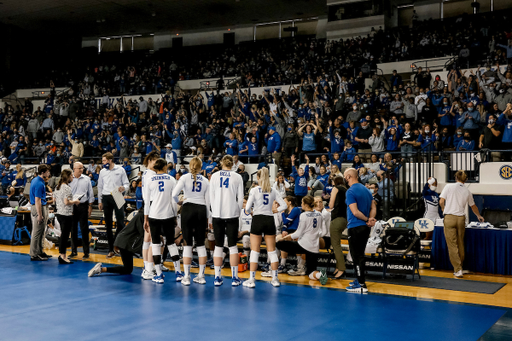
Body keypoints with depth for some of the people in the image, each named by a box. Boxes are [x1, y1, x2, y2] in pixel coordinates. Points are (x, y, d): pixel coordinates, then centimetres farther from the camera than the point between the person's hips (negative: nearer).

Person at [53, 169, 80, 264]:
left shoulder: (57, 187, 11)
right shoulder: (67, 188, -16)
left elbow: (55, 200, 18)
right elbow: (66, 202, -22)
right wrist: (75, 201, -6)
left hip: (59, 213, 9)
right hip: (66, 214, -9)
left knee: (63, 235, 15)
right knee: (65, 235, -4)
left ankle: (62, 255, 20)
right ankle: (62, 256, -1)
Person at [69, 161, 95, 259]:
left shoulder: (86, 179, 5)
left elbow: (90, 193, 8)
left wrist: (90, 206, 3)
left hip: (83, 206, 0)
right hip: (72, 206, 0)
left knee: (84, 229, 0)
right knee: (73, 229, 7)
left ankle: (86, 252, 4)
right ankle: (74, 251, 18)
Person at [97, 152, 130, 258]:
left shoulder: (120, 170, 2)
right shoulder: (102, 171, 11)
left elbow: (127, 184, 4)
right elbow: (100, 187, 17)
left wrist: (123, 188, -19)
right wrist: (100, 201, 14)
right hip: (106, 198, 3)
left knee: (120, 222, -9)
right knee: (108, 224, 5)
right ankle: (111, 249, 11)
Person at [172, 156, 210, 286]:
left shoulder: (185, 178, -1)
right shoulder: (205, 181, 8)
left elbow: (174, 194, -11)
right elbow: (207, 201, 7)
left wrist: (178, 201, 10)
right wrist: (207, 217, 14)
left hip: (188, 209, -2)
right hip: (201, 210, 2)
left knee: (188, 243, 1)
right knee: (200, 244, 7)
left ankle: (186, 277, 1)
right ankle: (201, 276, 10)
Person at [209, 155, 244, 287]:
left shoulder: (214, 176, 3)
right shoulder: (237, 177, 0)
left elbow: (211, 197, 4)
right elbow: (240, 198, -1)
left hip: (217, 214, 1)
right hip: (232, 214, -1)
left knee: (218, 246, 7)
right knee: (232, 245, 4)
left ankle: (217, 277, 8)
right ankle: (235, 278, 4)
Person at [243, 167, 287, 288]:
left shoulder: (254, 190, -5)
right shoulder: (273, 191, 5)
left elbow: (247, 208, -10)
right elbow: (284, 205, 2)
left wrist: (250, 212, 11)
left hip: (258, 219, -3)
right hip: (270, 220, 3)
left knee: (255, 250, 1)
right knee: (272, 250, 8)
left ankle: (252, 280, 1)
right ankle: (275, 279, 10)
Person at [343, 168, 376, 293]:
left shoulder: (350, 191, -15)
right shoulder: (366, 190, 12)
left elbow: (355, 212, -21)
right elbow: (373, 208, 11)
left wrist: (367, 220, -10)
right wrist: (370, 219, -4)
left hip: (355, 227, -8)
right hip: (365, 227, 8)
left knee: (356, 256, -3)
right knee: (360, 255, 18)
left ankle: (361, 285, -1)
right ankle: (360, 280, 27)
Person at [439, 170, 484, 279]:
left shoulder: (449, 186, -1)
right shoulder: (467, 192, 8)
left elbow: (441, 202, -3)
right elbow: (473, 206, 24)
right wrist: (479, 216, 42)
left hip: (449, 218, -3)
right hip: (461, 219, 3)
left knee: (452, 245, -1)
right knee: (460, 244, 14)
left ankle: (458, 270, -3)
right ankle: (459, 268, 23)